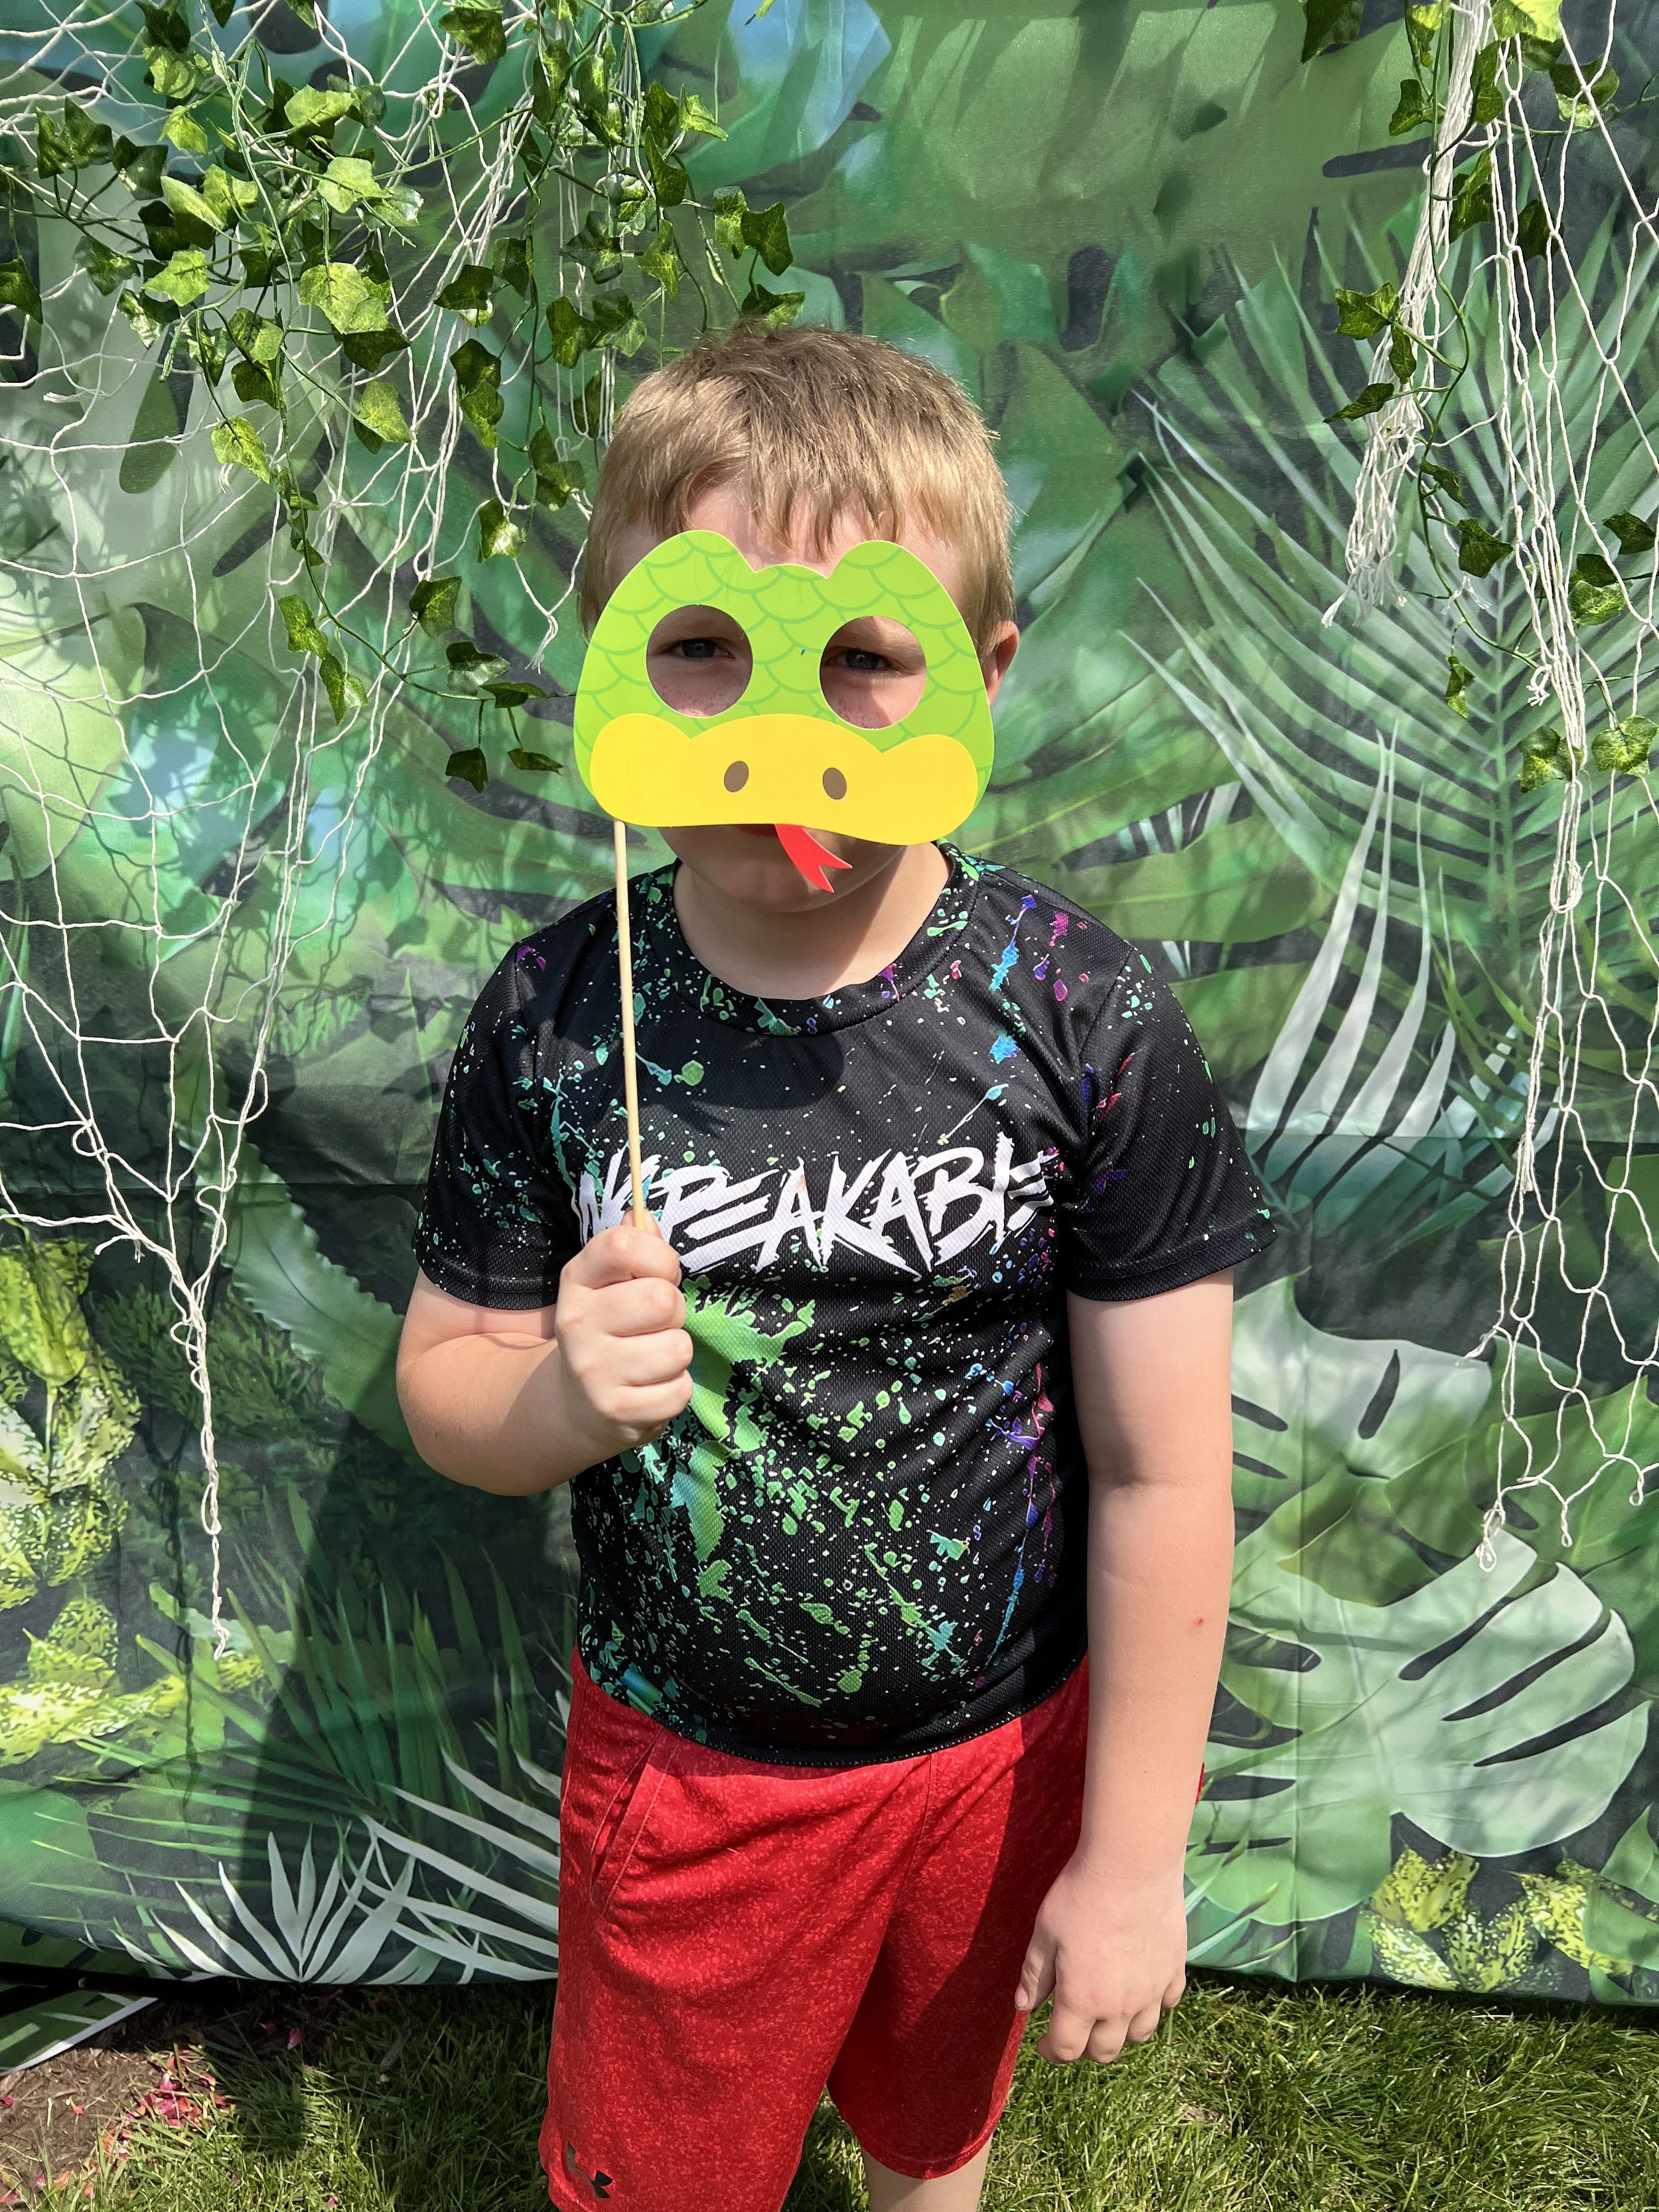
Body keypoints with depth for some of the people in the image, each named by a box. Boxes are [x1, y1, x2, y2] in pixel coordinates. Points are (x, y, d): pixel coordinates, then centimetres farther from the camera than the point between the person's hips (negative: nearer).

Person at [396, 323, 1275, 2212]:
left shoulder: (1087, 1021, -20)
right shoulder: (556, 1016, -16)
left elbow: (1161, 1473, -13)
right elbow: (444, 1383, -4)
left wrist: (1131, 1860, -8)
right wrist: (563, 1396, -27)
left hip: (999, 1757, 0)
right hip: (679, 1763, 1)